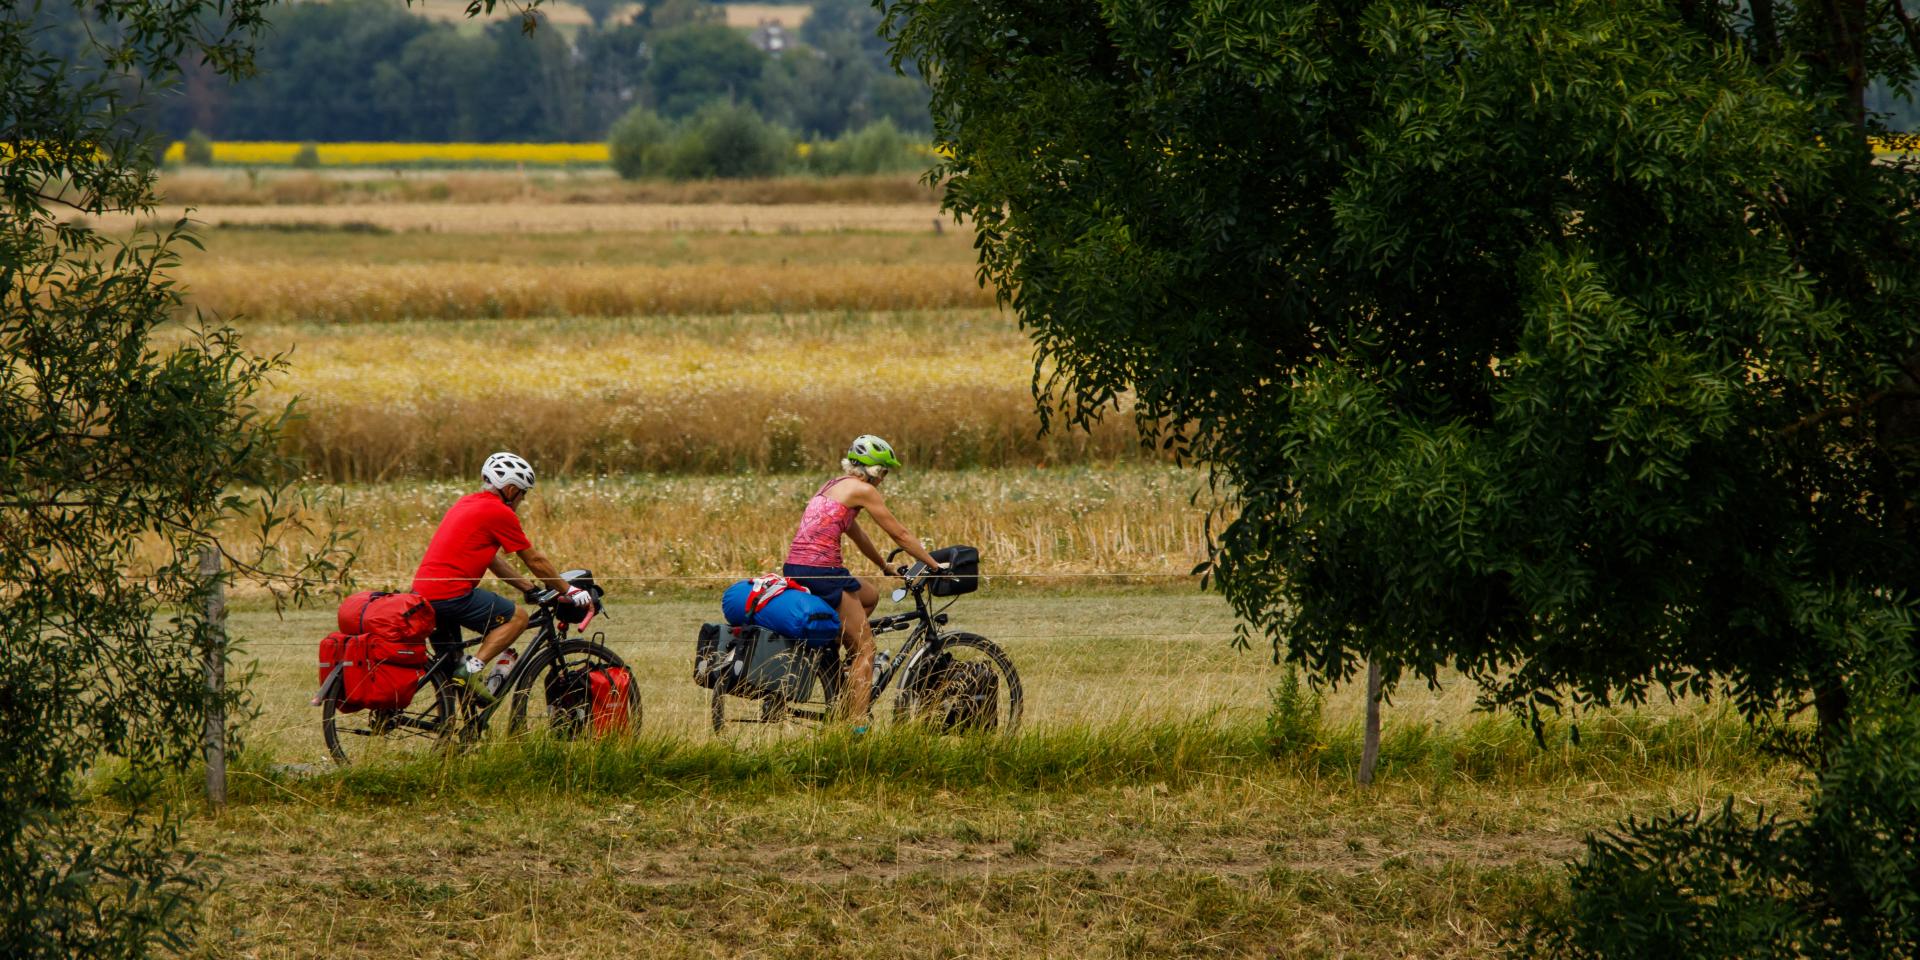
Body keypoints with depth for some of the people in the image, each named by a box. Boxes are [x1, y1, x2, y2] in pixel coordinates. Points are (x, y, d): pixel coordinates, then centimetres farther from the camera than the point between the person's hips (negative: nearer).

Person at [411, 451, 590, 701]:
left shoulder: (466, 504, 22)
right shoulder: (500, 513, -5)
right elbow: (535, 560, 1)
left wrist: (529, 587, 31)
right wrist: (569, 591, 13)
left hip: (421, 593, 9)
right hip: (451, 594, -9)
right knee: (517, 617, 0)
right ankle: (474, 668, -13)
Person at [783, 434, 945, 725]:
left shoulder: (833, 486, 22)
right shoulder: (862, 490, -4)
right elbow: (900, 535, 0)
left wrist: (886, 567, 42)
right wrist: (936, 565, 8)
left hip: (794, 569, 9)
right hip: (820, 571, -9)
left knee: (870, 596, 30)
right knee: (866, 647, -1)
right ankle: (856, 724, -9)